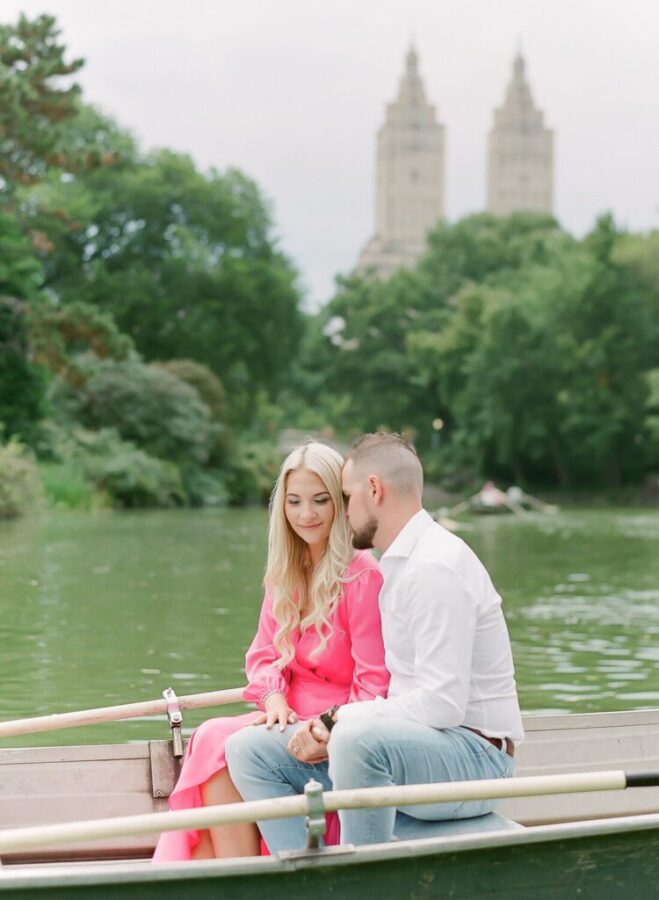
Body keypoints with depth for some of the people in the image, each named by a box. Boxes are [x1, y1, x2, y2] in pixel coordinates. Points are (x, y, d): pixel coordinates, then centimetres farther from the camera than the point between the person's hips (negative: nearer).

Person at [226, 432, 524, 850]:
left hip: (472, 755, -10)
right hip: (414, 746, 10)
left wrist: (340, 719, -15)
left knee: (358, 738, -39)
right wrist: (333, 723, -2)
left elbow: (442, 704, -23)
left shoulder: (436, 567, -16)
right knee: (248, 750, 4)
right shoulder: (403, 562, 16)